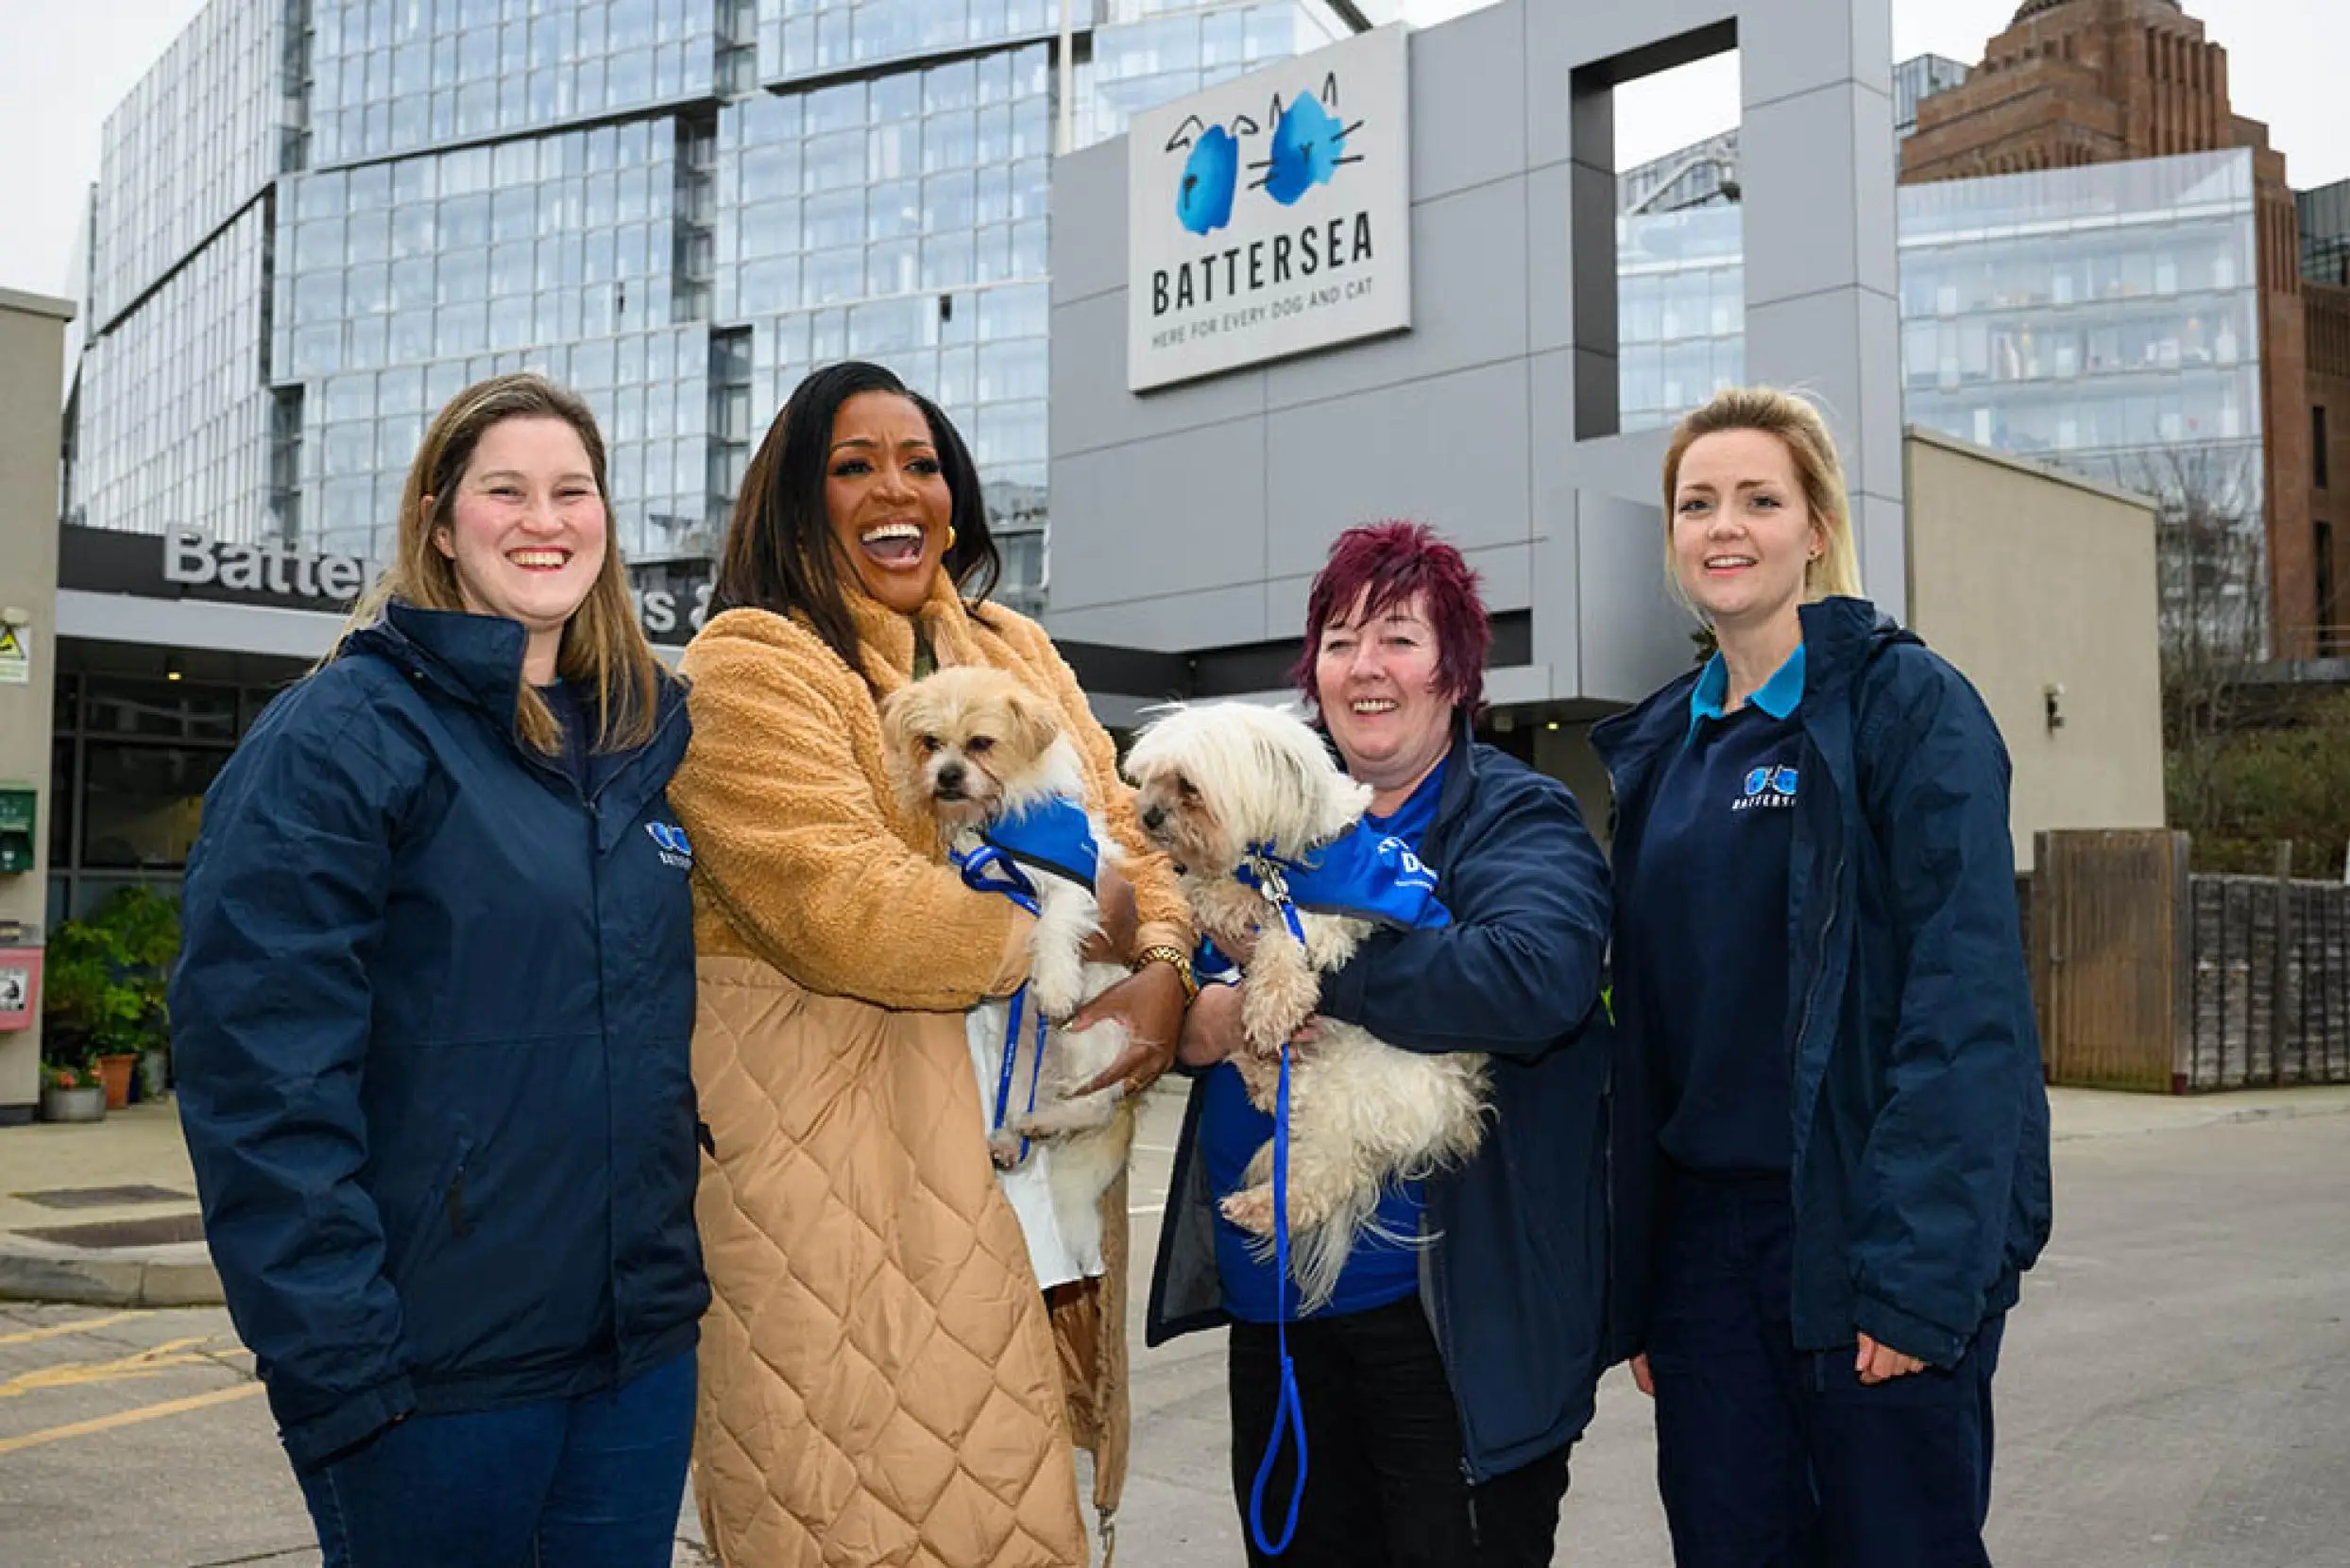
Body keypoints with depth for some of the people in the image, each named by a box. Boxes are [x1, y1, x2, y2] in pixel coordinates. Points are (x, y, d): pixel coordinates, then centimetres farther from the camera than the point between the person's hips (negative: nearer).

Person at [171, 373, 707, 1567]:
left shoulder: (653, 739, 10)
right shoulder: (336, 737, -9)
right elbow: (262, 1074, -16)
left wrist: (685, 1274, 11)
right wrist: (335, 1358, -19)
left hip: (641, 1352, 6)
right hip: (436, 1370, -5)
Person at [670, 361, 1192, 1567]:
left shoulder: (1018, 654, 17)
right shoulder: (750, 665, -5)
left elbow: (1123, 836, 9)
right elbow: (847, 906, -18)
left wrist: (1162, 972, -11)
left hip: (1036, 1137, 6)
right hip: (835, 1156, -6)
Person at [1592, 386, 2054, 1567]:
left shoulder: (1908, 704, -7)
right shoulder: (1659, 747, 11)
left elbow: (1967, 998, -14)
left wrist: (1919, 1269, -20)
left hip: (1865, 1231, -5)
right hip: (1703, 1234, 5)